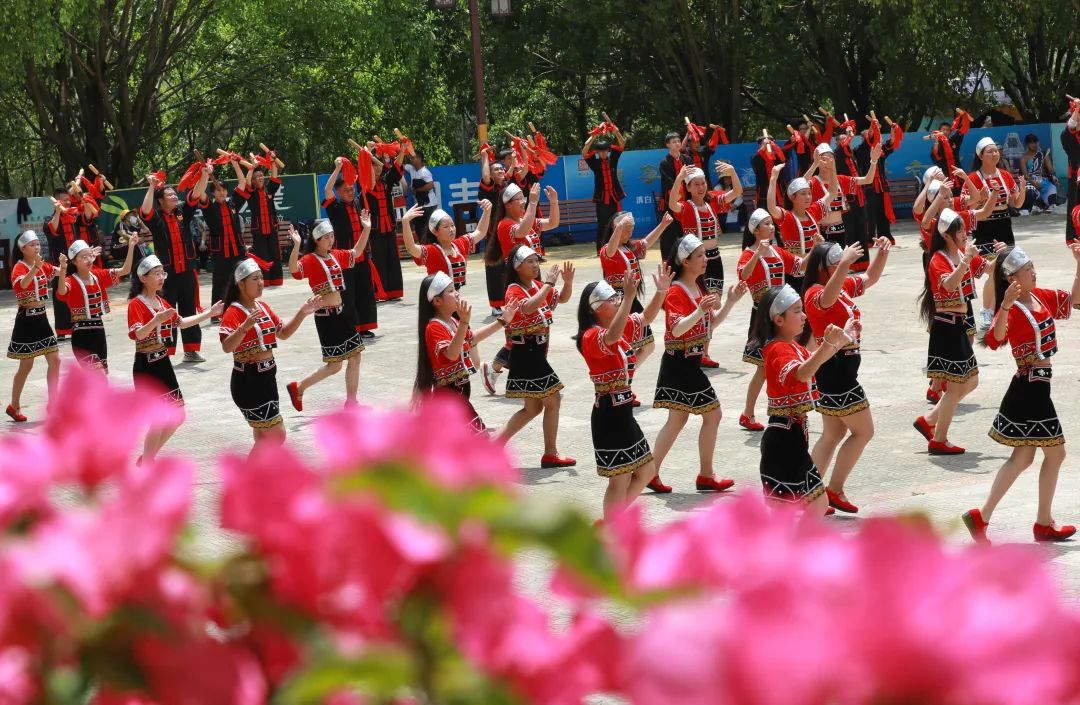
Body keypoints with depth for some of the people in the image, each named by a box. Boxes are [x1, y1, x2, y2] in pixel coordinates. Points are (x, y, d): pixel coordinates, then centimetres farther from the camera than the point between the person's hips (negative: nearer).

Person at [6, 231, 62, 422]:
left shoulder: (42, 265, 9)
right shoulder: (19, 267, -13)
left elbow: (61, 274, -2)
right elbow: (22, 284, -34)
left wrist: (63, 265, -24)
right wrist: (35, 268, -49)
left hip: (42, 318, 7)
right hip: (26, 319, -7)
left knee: (55, 361, 5)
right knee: (26, 366, 0)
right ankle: (14, 406, 15)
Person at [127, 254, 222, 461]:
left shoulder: (162, 302, 10)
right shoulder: (136, 303, -15)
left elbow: (181, 322, 21)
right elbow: (137, 334, -27)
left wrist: (209, 313, 19)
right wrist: (156, 320, -43)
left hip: (163, 362, 9)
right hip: (146, 366, -9)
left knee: (177, 417, 12)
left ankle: (148, 457, 26)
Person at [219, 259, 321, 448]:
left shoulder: (263, 307, 9)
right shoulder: (233, 312, -16)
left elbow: (283, 333, 19)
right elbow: (227, 347, -30)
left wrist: (302, 313, 7)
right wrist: (245, 327, -46)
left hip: (267, 376, 9)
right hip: (248, 381, -9)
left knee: (264, 437, 15)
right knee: (277, 435, -9)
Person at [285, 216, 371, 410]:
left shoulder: (336, 256, 7)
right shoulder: (310, 260, -15)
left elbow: (356, 252, 22)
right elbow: (294, 270, -34)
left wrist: (366, 229, 11)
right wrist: (296, 246, -48)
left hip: (342, 313, 8)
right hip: (326, 317, -8)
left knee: (355, 358, 10)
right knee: (334, 366, -3)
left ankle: (351, 403, 20)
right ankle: (298, 387, 15)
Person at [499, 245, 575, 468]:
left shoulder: (537, 286, 11)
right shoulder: (514, 290, -14)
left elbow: (562, 298, 17)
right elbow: (528, 307, -35)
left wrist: (568, 281, -3)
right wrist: (548, 283, -31)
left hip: (536, 353, 9)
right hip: (525, 354, -9)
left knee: (532, 408, 14)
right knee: (553, 400, -3)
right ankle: (550, 454, 5)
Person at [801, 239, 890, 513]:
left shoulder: (844, 287, 10)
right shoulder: (815, 293, -18)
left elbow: (870, 278, 22)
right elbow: (827, 299, -43)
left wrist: (882, 253, 3)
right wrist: (844, 263, -53)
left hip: (844, 365, 10)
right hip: (835, 367, -10)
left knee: (834, 434, 14)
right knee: (863, 431, -2)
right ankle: (834, 491, 3)